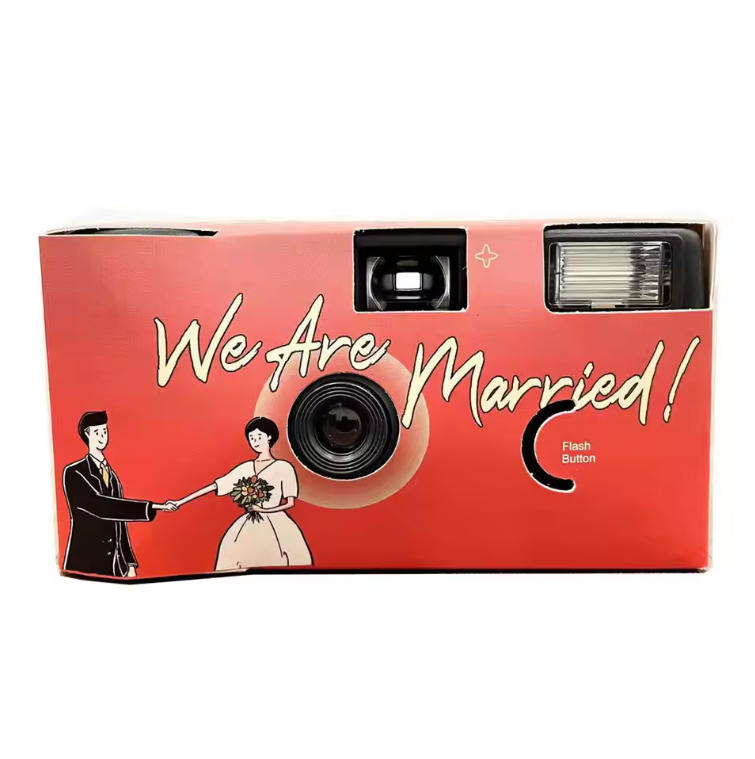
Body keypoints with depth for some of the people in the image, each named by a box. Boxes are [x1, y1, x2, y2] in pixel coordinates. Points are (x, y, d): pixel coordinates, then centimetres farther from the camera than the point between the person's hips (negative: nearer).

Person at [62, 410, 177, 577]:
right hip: (84, 564, -5)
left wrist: (130, 564, 8)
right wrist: (154, 507, -22)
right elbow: (101, 505, -19)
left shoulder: (113, 477, 13)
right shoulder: (73, 473, -6)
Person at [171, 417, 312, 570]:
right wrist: (180, 502, 7)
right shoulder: (246, 468, 11)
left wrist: (264, 510, -14)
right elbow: (215, 486, 10)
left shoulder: (283, 467, 0)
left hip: (276, 529, -3)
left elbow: (290, 503, -1)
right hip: (248, 529, 4)